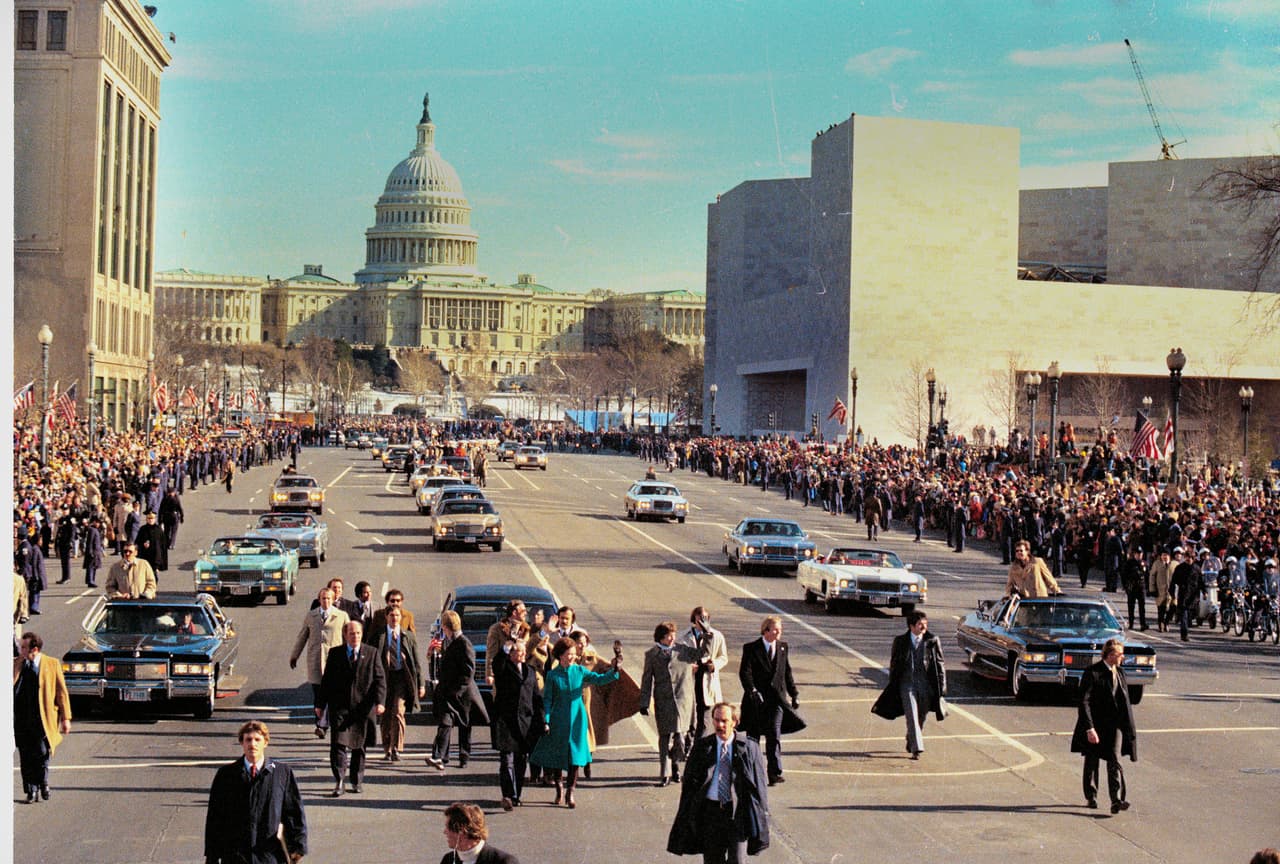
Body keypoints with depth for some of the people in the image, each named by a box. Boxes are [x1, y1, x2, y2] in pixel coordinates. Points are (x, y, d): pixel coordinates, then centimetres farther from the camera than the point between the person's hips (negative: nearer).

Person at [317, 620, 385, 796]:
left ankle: (357, 781, 20)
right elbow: (327, 680, 9)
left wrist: (380, 701, -12)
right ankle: (338, 781, -5)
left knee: (359, 746, 8)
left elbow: (380, 679, 1)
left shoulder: (371, 653, 4)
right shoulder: (335, 653, 6)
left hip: (362, 707, 1)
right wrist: (321, 705, 6)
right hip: (340, 707, 0)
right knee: (338, 744, -10)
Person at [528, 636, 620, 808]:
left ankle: (570, 793, 5)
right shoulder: (553, 675, -4)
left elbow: (600, 679, -1)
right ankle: (558, 787, 30)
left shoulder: (580, 671, 1)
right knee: (556, 755, 7)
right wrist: (546, 721, -6)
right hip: (558, 719, -1)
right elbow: (547, 700, -1)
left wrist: (614, 670, -18)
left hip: (577, 718, 1)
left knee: (575, 756, -3)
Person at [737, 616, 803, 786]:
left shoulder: (783, 648, 10)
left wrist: (794, 694, 13)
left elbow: (787, 673, 17)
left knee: (774, 736, -9)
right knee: (753, 737, 9)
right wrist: (752, 691, -25)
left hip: (776, 699, 2)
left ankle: (775, 773, -11)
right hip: (756, 699, -2)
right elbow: (744, 672, -12)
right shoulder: (751, 649, -3)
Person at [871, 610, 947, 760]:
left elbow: (940, 665, 3)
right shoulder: (900, 641, 1)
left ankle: (910, 744, 33)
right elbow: (894, 664, 9)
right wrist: (892, 687, 7)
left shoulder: (932, 641, -1)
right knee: (912, 717, -13)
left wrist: (941, 687, -1)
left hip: (926, 685, 1)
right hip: (907, 684, -1)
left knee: (921, 719, 11)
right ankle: (916, 748, -16)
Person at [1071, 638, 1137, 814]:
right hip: (1095, 725, -4)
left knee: (1115, 761, -9)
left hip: (1115, 725, 4)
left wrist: (1129, 727, 12)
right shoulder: (1092, 673, -11)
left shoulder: (1119, 672, 9)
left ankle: (1117, 800, -15)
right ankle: (1091, 798, 26)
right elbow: (1084, 702, -15)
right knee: (1091, 762, 11)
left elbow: (1125, 700, 14)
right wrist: (1089, 728, -22)